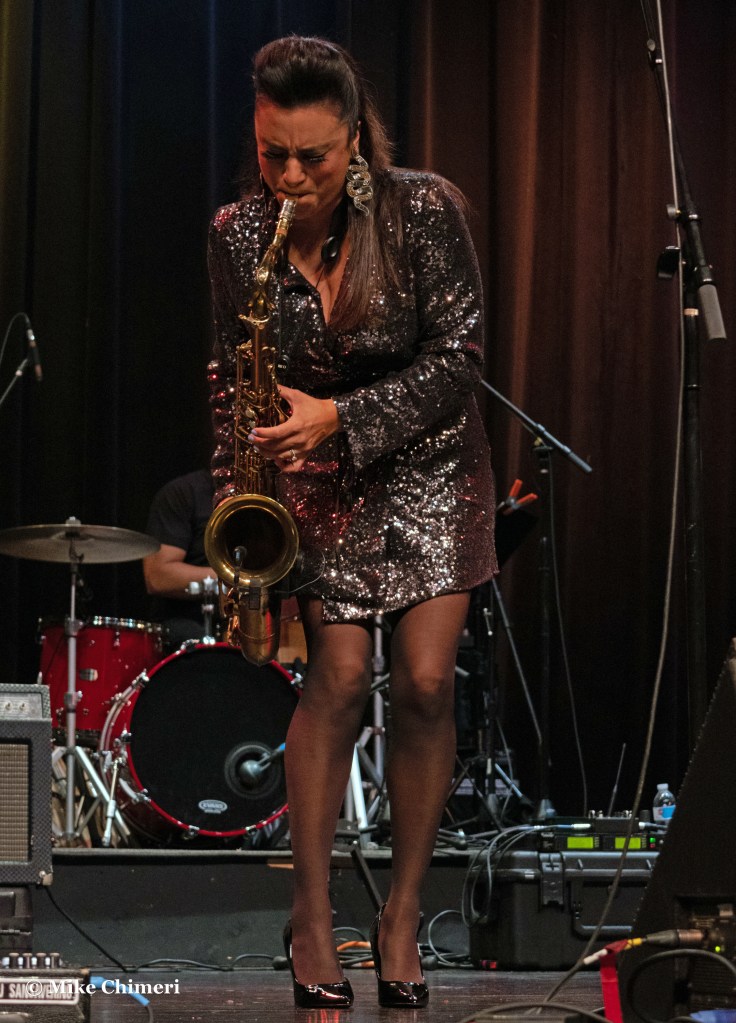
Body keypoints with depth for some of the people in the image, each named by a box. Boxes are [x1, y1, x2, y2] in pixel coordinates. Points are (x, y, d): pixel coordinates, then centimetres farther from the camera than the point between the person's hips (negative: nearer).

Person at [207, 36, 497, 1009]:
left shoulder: (424, 209, -18)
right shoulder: (237, 234, -10)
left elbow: (458, 357, -17)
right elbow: (235, 377, 1)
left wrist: (343, 416, -27)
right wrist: (234, 497, -8)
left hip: (427, 462, -1)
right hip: (316, 475, 1)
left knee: (425, 683, -9)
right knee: (340, 678, -10)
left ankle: (403, 917, 5)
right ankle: (312, 916, 1)